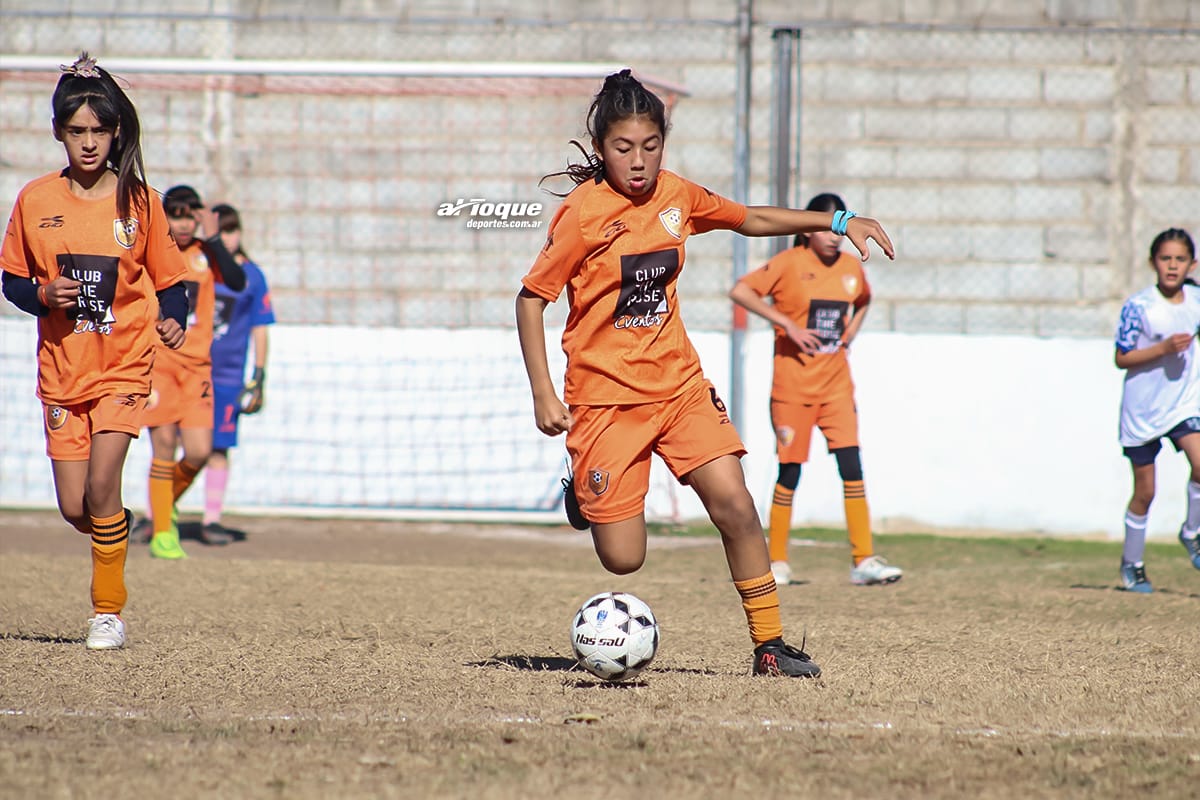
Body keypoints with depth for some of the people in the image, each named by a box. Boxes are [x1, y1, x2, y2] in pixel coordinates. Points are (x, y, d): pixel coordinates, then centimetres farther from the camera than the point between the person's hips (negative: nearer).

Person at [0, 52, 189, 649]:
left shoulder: (137, 201, -1)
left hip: (124, 361, -2)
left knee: (101, 484, -17)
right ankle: (117, 533, 37)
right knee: (74, 508, 1)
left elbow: (168, 277, 5)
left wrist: (173, 322, -14)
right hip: (62, 368, 2)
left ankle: (109, 611, -4)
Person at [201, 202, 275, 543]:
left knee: (217, 447, -1)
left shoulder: (251, 277, 4)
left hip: (226, 374, -1)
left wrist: (259, 377, 1)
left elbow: (259, 329, 7)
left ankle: (212, 520, 7)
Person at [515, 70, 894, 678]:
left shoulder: (674, 195, 3)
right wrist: (543, 394, -15)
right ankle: (582, 494, 29)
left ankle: (770, 643, -4)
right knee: (623, 561, -6)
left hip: (679, 382, 4)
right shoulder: (583, 212, -13)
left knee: (734, 504, -15)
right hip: (605, 395, -4)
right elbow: (531, 298, -8)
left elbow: (749, 219, 20)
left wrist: (837, 222, 14)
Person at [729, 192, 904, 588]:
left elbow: (863, 301, 29)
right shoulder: (790, 263, -8)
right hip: (793, 383, -4)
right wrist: (788, 324, -21)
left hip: (836, 382, 4)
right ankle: (776, 562, 13)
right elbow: (740, 291, -18)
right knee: (790, 471, 0)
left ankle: (863, 561, -6)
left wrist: (849, 334, 10)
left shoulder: (851, 267, 7)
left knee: (852, 466, -6)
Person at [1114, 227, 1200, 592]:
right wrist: (1163, 349, -22)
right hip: (1142, 408, -3)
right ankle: (1132, 563, 24)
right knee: (1144, 491, 4)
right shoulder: (1138, 306, -12)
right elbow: (1121, 359, -12)